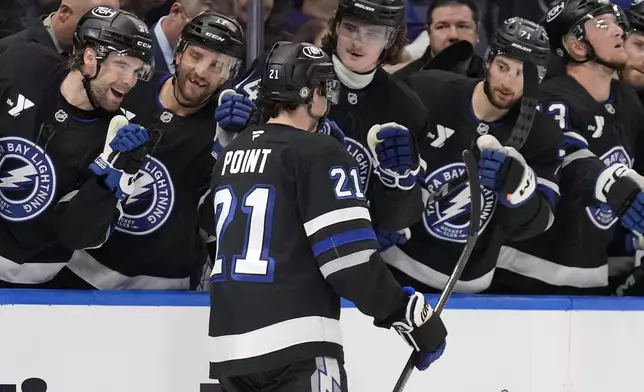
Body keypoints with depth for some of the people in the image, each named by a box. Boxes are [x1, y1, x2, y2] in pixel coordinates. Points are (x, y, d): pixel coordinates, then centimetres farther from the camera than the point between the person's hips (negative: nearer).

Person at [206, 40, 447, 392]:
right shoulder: (318, 154, -8)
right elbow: (349, 257, -14)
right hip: (295, 346, -8)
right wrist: (410, 314, -8)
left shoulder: (229, 155, 16)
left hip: (228, 343, 8)